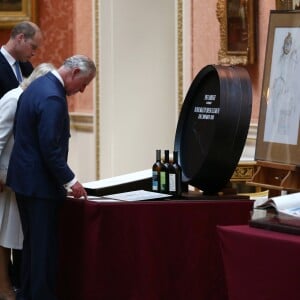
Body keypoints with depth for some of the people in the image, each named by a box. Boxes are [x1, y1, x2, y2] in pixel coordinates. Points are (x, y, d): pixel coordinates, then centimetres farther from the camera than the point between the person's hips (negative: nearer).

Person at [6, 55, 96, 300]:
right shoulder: (53, 98, -21)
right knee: (46, 247, -4)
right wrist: (70, 181, -17)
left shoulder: (38, 86, 10)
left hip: (24, 176, 10)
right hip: (40, 183, -10)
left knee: (33, 243, 16)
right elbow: (50, 148, -25)